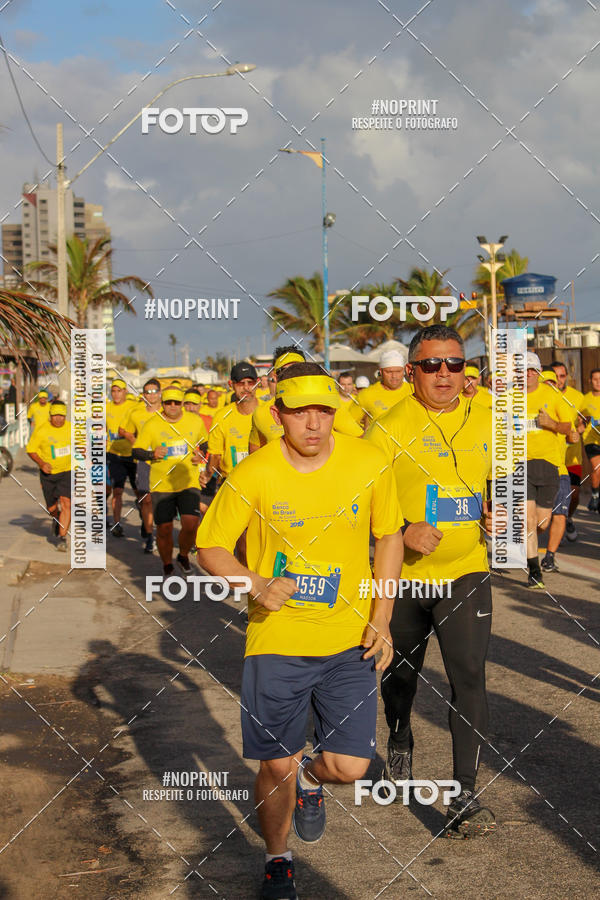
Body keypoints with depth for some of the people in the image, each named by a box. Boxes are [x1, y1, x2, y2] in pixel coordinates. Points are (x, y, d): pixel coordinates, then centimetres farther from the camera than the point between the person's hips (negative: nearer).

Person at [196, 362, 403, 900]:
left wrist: (381, 620, 2)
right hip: (276, 640, -1)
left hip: (348, 641, 1)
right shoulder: (252, 475, -12)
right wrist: (257, 586, -20)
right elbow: (210, 548, -1)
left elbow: (389, 536, 8)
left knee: (350, 767, -4)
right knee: (277, 766, 4)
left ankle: (311, 778, 35)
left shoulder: (369, 464, -7)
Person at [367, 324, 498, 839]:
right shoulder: (390, 428, -9)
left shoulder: (486, 422, 1)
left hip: (465, 572, 0)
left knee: (469, 676, -10)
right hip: (401, 575, 0)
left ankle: (465, 795, -2)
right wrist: (404, 532, -22)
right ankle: (400, 742, 50)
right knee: (400, 671, 18)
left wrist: (498, 513, -5)